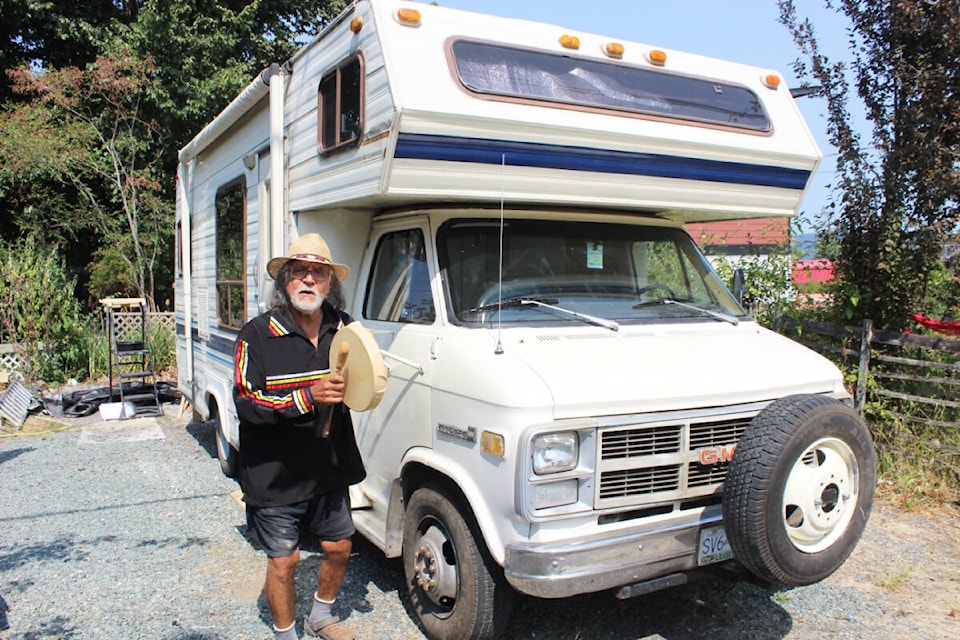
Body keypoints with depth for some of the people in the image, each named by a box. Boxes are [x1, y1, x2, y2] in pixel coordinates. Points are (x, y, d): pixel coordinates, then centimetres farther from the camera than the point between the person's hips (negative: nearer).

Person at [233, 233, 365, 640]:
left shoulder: (344, 329, 1)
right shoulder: (258, 335, -13)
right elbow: (246, 404, -19)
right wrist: (307, 397, -31)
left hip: (330, 471, 5)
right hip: (275, 477, -5)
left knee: (338, 546, 18)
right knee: (283, 560, 9)